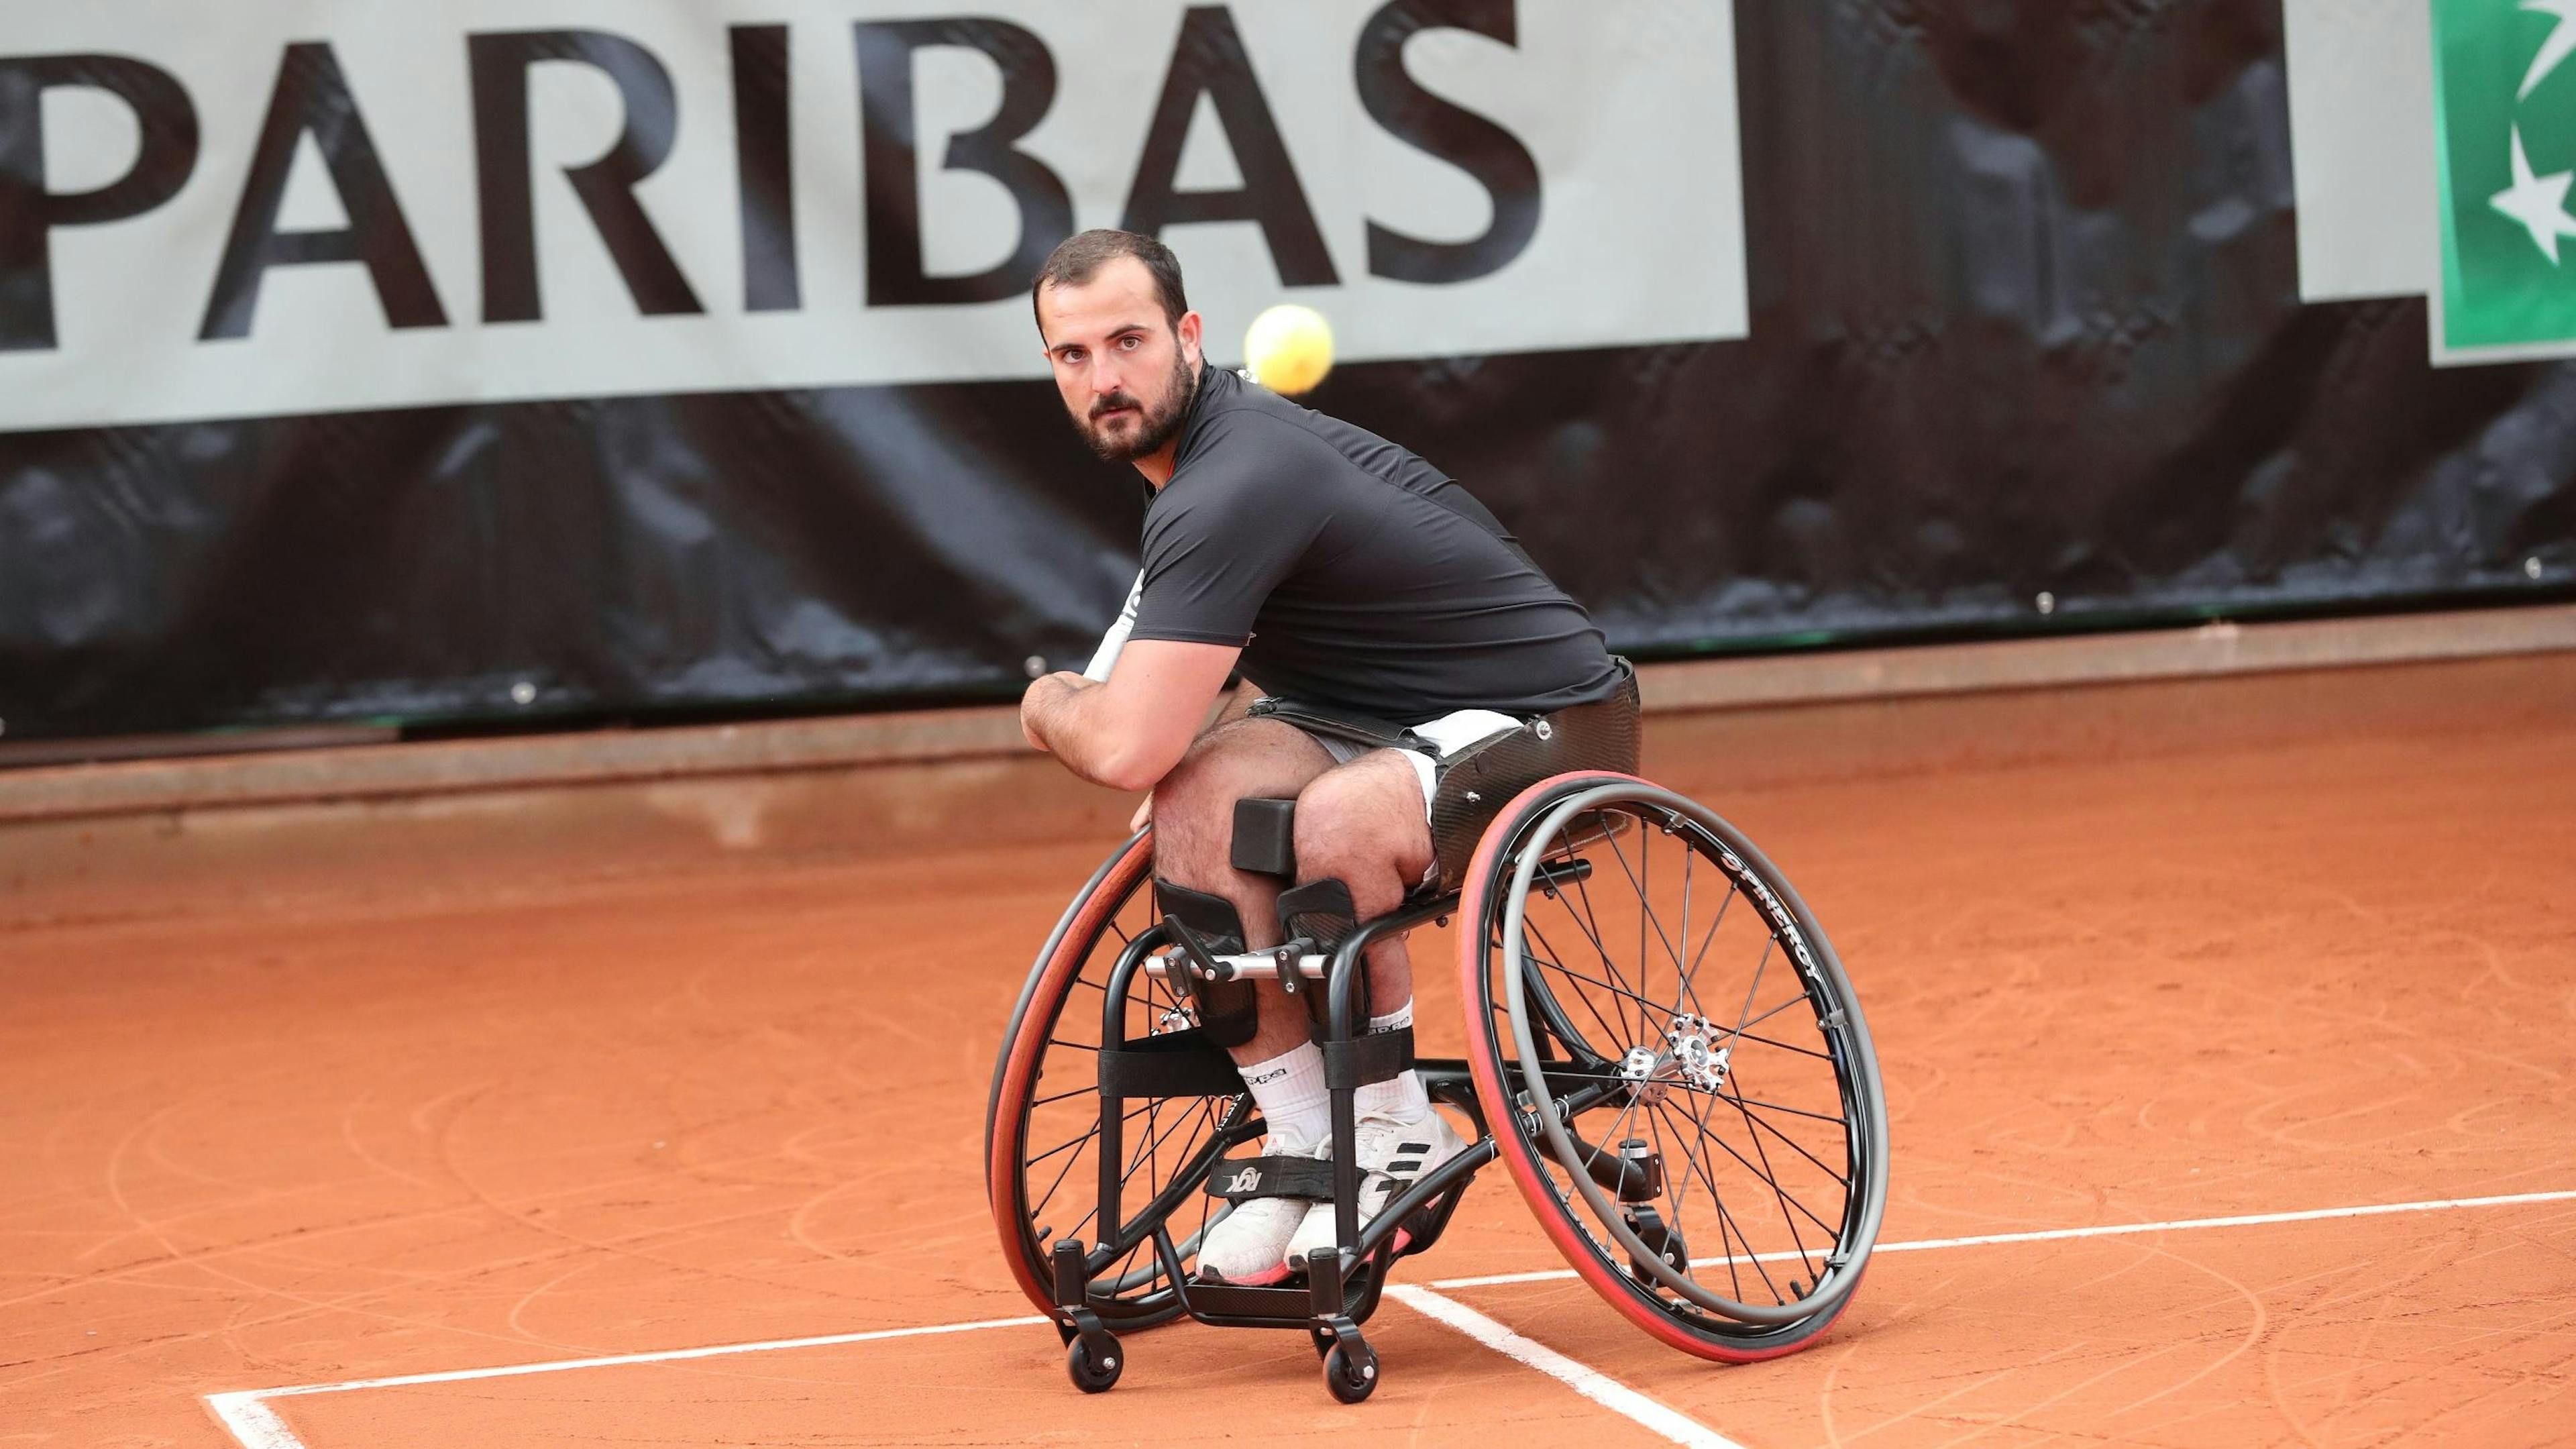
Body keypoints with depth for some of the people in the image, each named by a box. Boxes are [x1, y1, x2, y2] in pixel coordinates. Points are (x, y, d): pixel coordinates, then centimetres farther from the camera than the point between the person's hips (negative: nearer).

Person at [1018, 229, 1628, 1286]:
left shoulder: (1232, 487, -26)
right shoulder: (1205, 433, 5)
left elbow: (1125, 753, -30)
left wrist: (1048, 710, -8)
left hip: (1547, 723, -9)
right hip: (1411, 723, 9)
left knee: (1331, 822, -38)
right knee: (1204, 790, -18)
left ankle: (1399, 1138, -14)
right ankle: (1306, 1145, -11)